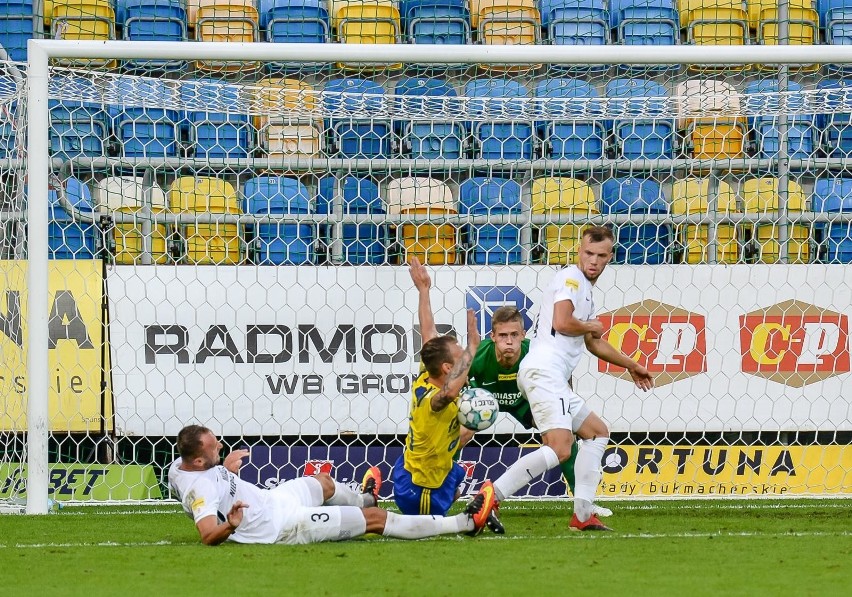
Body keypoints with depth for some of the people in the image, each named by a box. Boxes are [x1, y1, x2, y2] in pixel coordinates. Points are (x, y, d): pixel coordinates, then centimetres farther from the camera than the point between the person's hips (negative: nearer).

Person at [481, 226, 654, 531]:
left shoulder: (585, 289, 27)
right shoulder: (571, 278, -4)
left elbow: (594, 344, 41)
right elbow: (561, 322, -20)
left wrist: (631, 366, 50)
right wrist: (592, 327, 0)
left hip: (554, 379, 11)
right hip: (544, 371, -11)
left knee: (598, 432, 20)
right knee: (559, 448, -24)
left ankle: (582, 514, 14)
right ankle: (488, 497, -31)